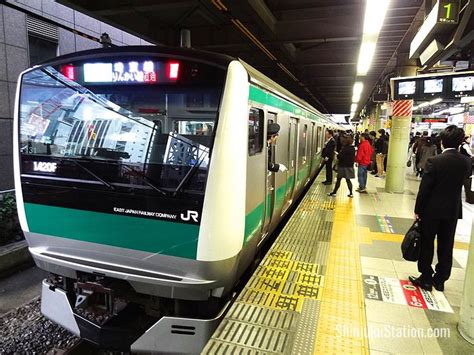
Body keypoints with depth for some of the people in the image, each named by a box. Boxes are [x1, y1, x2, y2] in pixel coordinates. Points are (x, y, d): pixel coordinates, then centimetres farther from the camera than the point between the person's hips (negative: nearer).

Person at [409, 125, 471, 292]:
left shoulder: (434, 161, -17)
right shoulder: (466, 162, -3)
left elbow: (424, 189, -15)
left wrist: (418, 210, -6)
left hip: (432, 209, -4)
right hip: (453, 210, 4)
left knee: (427, 245, 9)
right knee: (446, 247, 13)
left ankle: (426, 278, 17)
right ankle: (440, 280, 24)